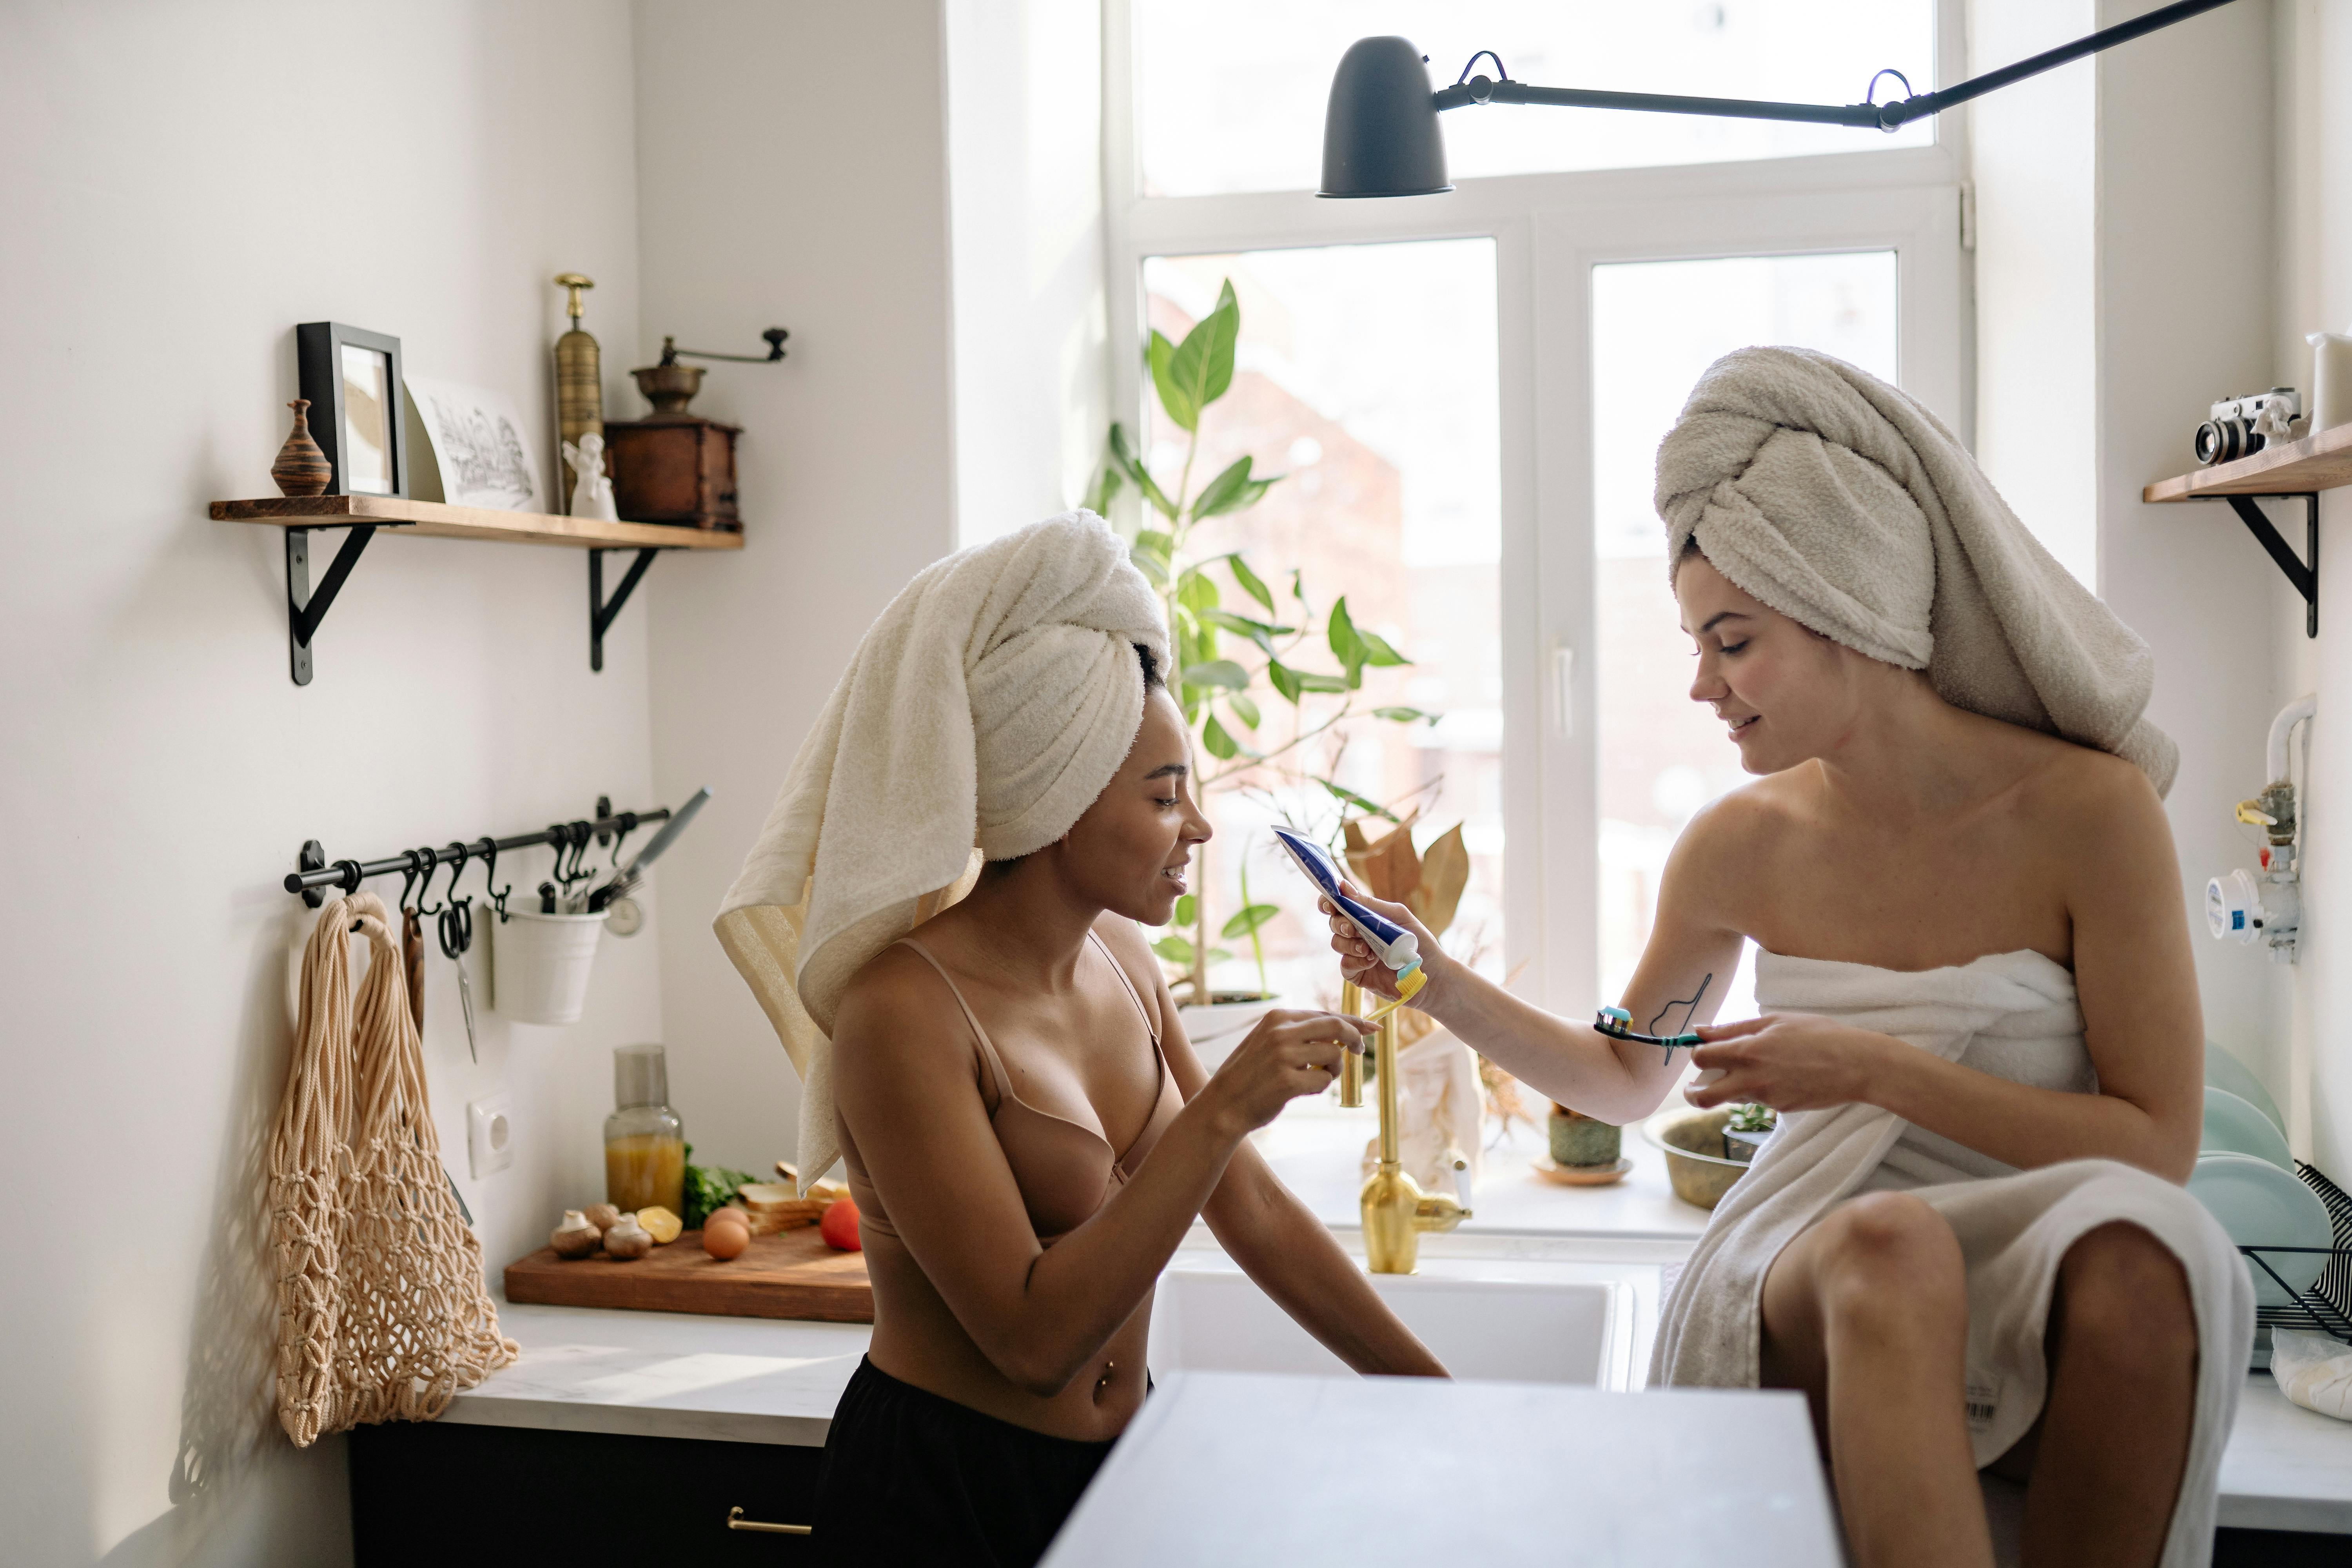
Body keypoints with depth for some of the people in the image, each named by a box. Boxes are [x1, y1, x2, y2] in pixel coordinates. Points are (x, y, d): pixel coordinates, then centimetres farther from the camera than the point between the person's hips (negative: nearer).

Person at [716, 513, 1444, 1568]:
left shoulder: (1120, 959, -1)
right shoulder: (906, 1010, -22)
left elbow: (1253, 1213, 6)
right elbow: (1035, 1336, -24)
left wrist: (1438, 1394, 6)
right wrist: (1221, 1112, -27)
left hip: (1113, 1461, 7)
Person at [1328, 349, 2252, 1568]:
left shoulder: (2088, 812, -7)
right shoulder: (1739, 847, 2)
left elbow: (2159, 1143, -7)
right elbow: (1629, 1079, 17)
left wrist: (1876, 1071, -17)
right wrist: (1445, 989, 2)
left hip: (2038, 1303, 0)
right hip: (1803, 1291, 1)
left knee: (2136, 1245, -35)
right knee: (1888, 1242, -35)